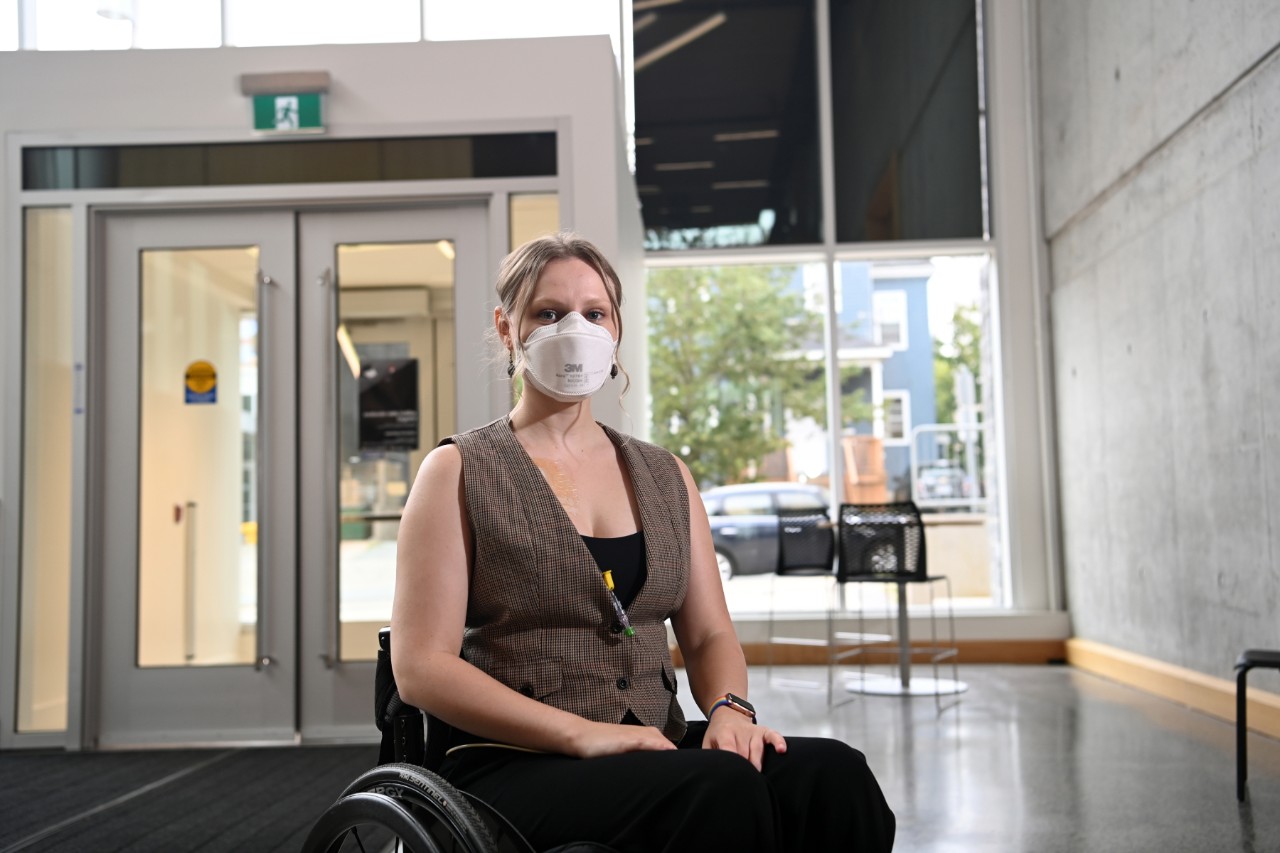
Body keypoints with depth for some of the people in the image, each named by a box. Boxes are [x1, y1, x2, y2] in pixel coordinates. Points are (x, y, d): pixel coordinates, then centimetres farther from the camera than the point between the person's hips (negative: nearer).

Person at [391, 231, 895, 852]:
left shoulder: (664, 476, 17)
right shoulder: (460, 471, 2)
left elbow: (709, 634, 14)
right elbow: (421, 666, -6)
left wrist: (729, 708, -10)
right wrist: (583, 733, -17)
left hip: (657, 751, 5)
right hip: (520, 767, -4)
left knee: (833, 773, -25)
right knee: (723, 787, -33)